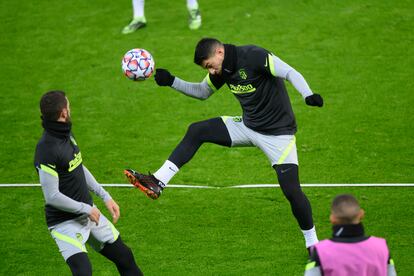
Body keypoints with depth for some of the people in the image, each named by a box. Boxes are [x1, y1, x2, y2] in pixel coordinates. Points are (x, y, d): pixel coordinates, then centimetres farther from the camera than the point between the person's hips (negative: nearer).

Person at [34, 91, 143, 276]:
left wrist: (105, 197, 13)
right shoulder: (47, 149, -25)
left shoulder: (67, 134, 2)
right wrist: (86, 209, -14)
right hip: (65, 222, -9)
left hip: (88, 213, 9)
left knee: (124, 256, 17)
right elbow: (52, 196, -24)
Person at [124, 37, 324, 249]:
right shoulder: (222, 69, 1)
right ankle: (158, 183, -5)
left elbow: (290, 73, -27)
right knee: (196, 131, -4)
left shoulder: (253, 57, -23)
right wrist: (171, 82, 5)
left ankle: (312, 243, 8)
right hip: (248, 126, 7)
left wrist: (308, 96, -44)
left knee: (291, 190, -13)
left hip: (278, 133, -7)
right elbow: (202, 92, 17)